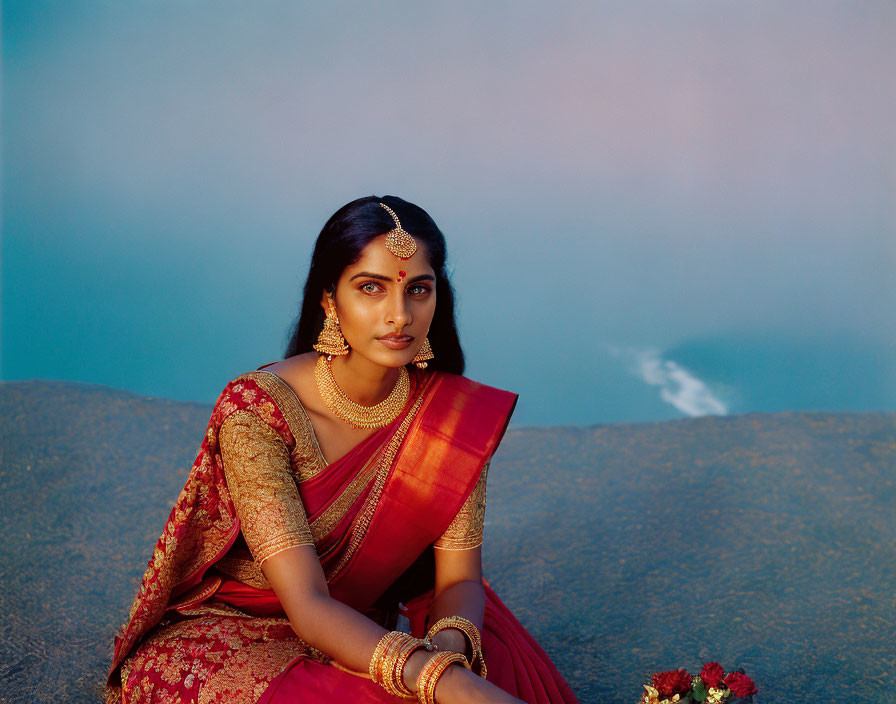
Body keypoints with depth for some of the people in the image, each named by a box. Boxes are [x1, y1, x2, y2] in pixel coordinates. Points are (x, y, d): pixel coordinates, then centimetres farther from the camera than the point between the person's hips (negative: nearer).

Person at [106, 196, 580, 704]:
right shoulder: (256, 409, -24)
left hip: (368, 630, 4)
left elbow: (459, 580, -8)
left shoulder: (455, 412, -10)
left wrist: (449, 646, -34)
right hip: (232, 634, -4)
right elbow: (307, 606, -30)